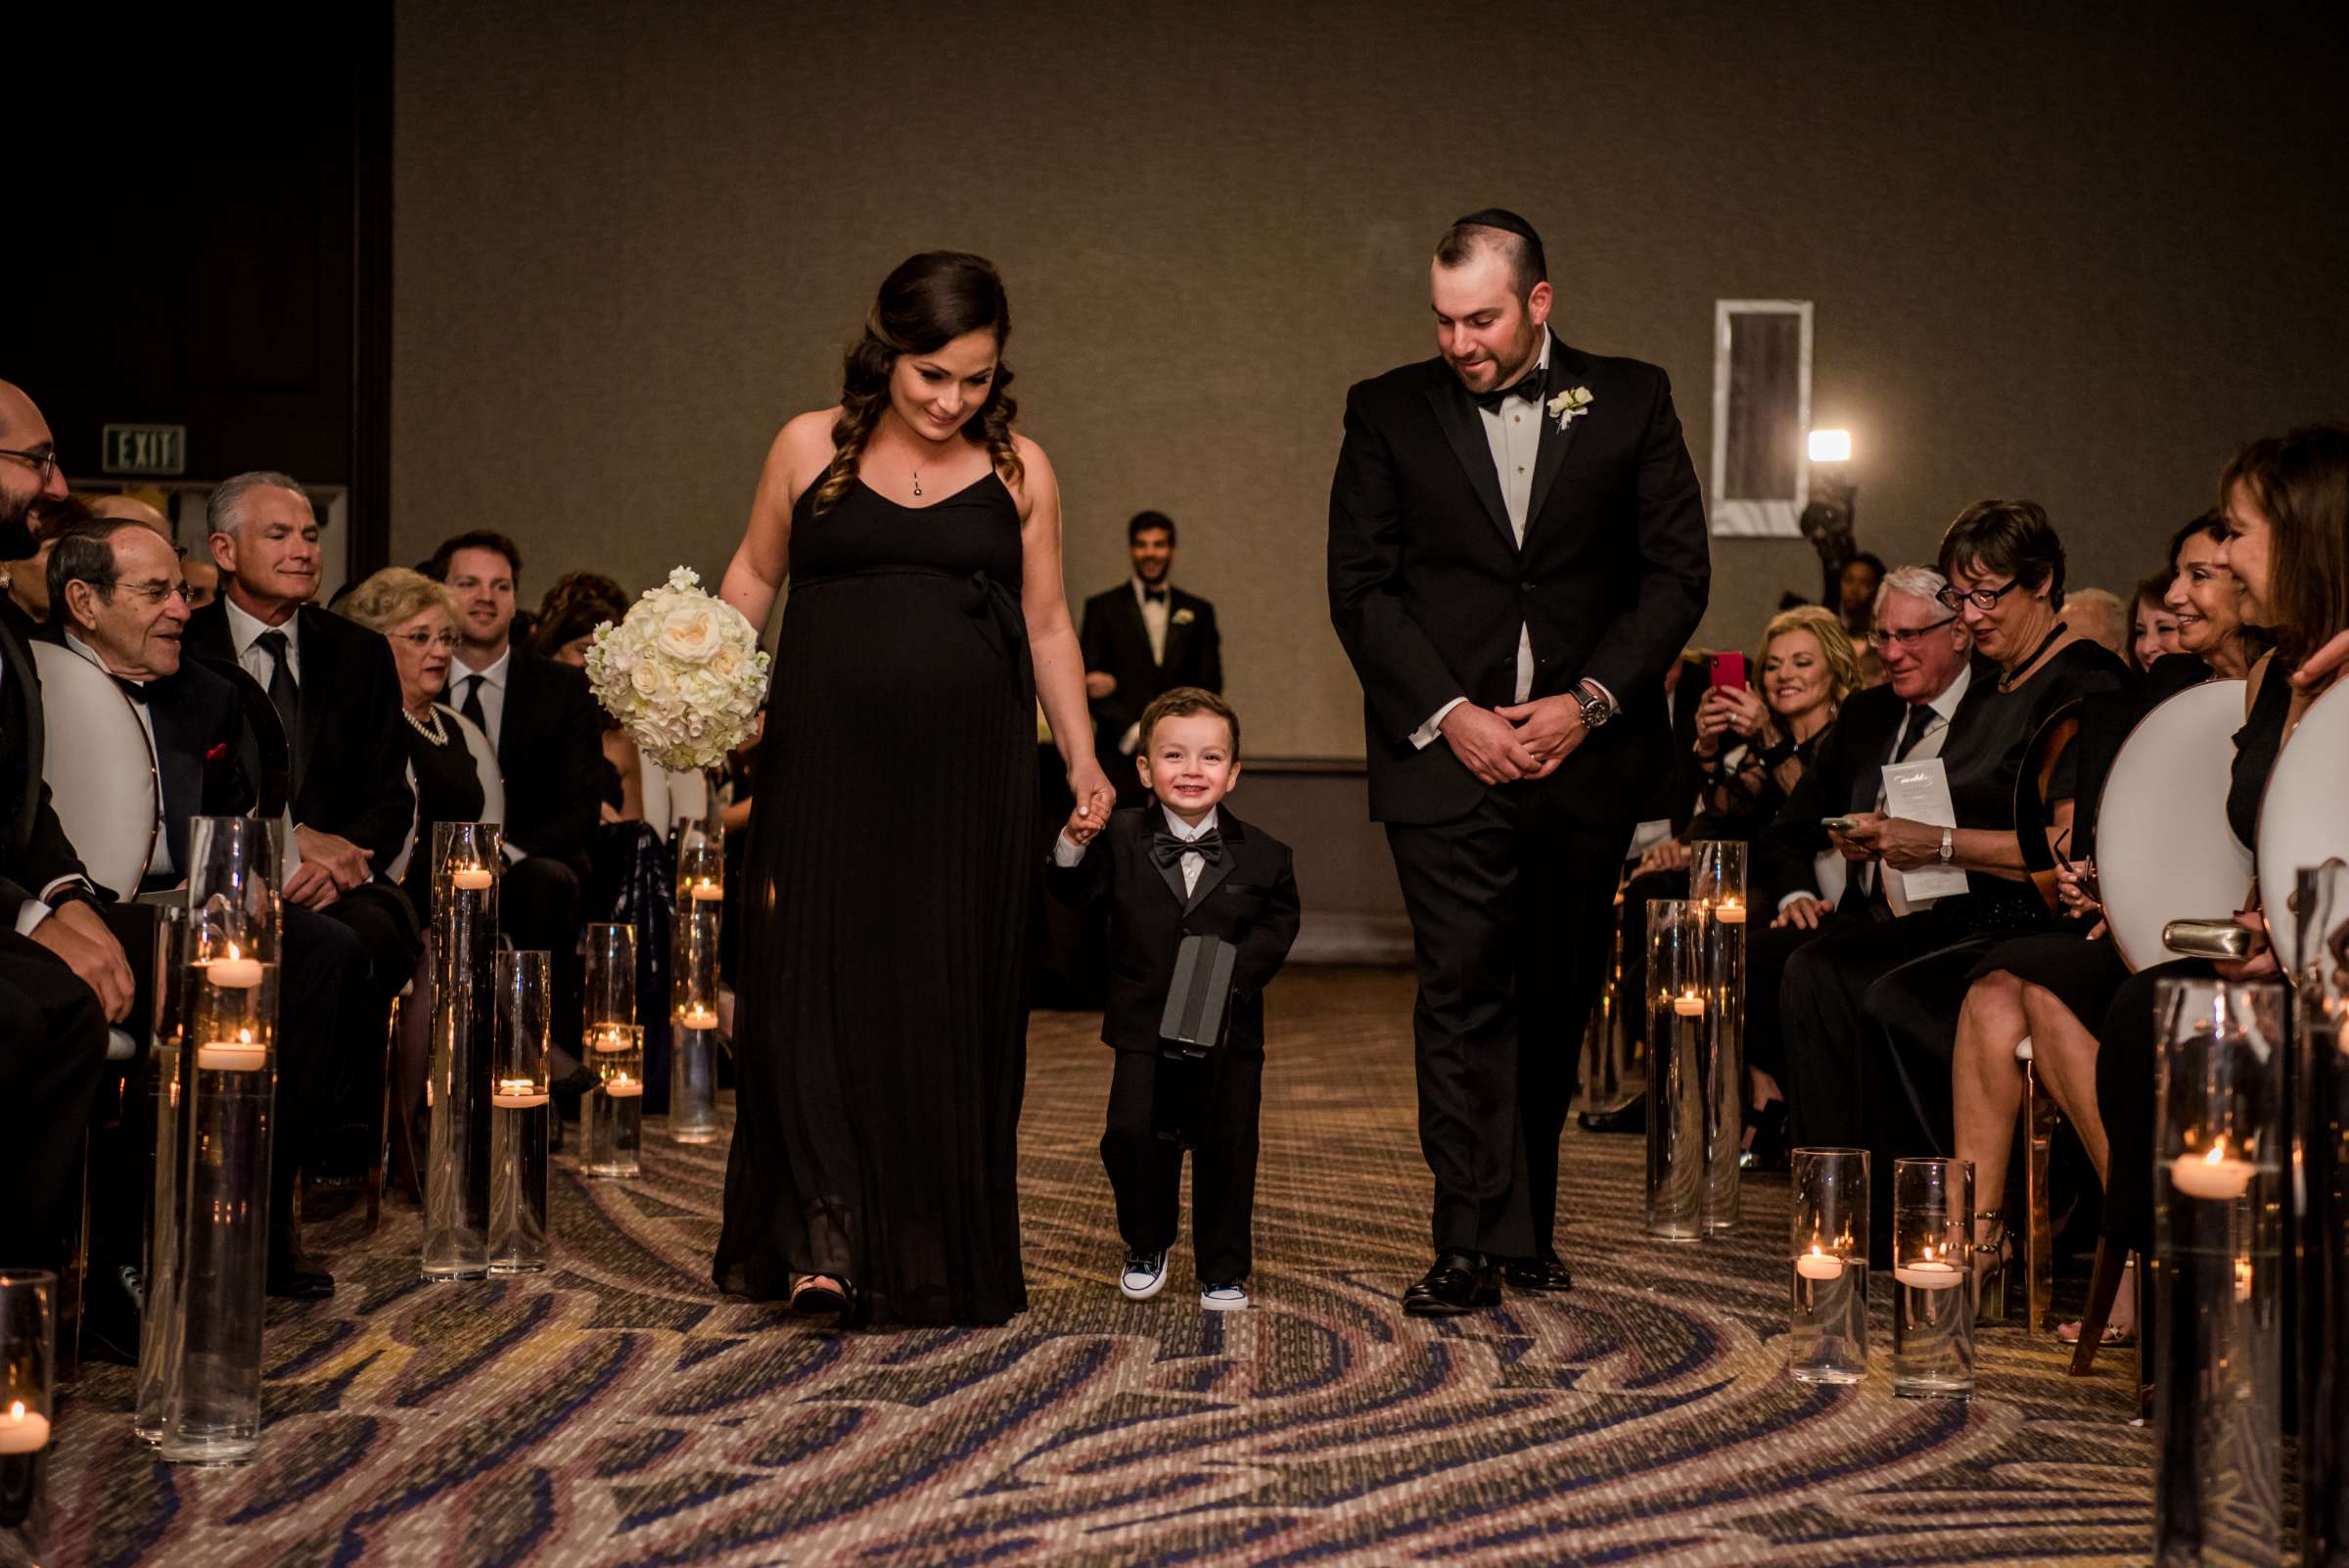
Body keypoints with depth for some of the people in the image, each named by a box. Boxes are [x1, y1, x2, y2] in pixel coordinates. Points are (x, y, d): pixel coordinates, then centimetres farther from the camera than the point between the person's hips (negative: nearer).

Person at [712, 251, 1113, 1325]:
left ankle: (940, 1256, 15)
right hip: (827, 759, 0)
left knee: (950, 999, 3)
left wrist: (1082, 757, 6)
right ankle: (826, 1238, -1)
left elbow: (1047, 623, 11)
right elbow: (755, 575, 14)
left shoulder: (1018, 469, 7)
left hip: (967, 767, 1)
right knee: (818, 985, -7)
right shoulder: (810, 449, 5)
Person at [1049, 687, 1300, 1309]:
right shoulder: (1120, 839, 2)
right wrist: (1074, 844, -29)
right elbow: (1076, 891, -8)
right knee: (1131, 1135, -8)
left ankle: (1224, 1271, 19)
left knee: (1227, 1147, 2)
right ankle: (1146, 1248, 17)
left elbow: (1275, 928, -2)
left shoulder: (1263, 856, 0)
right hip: (1143, 1030, 0)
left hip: (1228, 1032, 0)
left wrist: (1231, 972, -18)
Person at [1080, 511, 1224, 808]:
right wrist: (1132, 729, -12)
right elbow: (1088, 682, 2)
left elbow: (1209, 684, 9)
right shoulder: (1102, 608, 8)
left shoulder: (1198, 611, 13)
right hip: (1121, 753, -1)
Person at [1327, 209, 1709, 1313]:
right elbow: (1360, 588, 1)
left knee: (1556, 996, 8)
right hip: (1447, 752, -1)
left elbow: (1676, 571, 4)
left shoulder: (1629, 402, 6)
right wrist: (1450, 714, -9)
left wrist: (1589, 702, -7)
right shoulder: (1389, 412, 5)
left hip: (1587, 753, 1)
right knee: (1462, 990, -9)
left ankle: (1529, 1222, 21)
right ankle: (1474, 1243, -7)